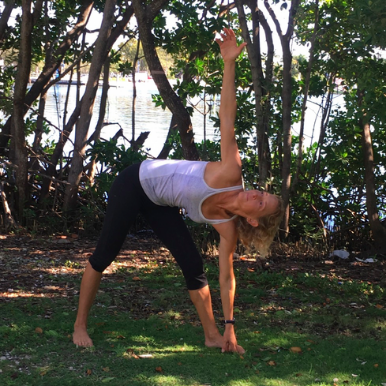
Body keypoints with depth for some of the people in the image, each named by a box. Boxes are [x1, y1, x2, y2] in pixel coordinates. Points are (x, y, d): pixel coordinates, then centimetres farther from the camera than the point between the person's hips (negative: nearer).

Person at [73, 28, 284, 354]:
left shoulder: (227, 227, -17)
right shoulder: (231, 175, -31)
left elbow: (226, 275, -9)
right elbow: (227, 121, -33)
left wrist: (229, 327, -7)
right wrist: (230, 62, -36)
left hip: (159, 203, 5)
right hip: (136, 183, -5)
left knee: (193, 265, -3)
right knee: (104, 256, 1)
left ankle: (212, 335, 12)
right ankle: (80, 325, 17)